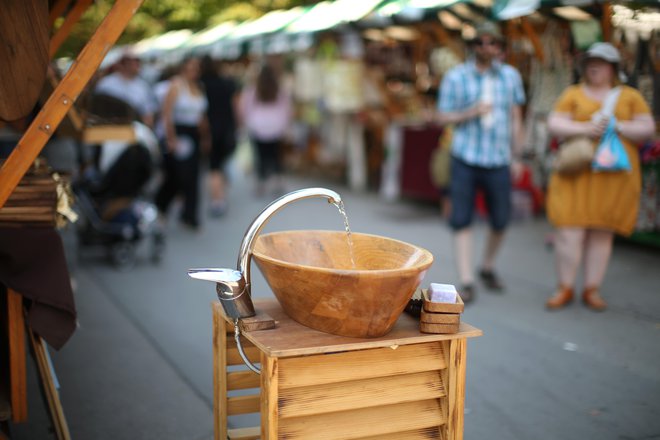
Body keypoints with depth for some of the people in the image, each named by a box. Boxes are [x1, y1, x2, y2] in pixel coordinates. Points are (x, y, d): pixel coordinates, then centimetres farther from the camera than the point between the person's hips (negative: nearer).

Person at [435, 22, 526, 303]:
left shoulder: (511, 76, 8)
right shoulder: (455, 77, 1)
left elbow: (516, 118, 12)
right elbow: (442, 117, 2)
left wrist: (516, 157, 11)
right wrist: (470, 113, -15)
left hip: (499, 160, 2)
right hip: (465, 158, -2)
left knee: (500, 220, 7)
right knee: (462, 221, -4)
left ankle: (488, 267, 32)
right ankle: (466, 282, 1)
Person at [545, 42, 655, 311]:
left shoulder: (630, 96, 12)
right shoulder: (573, 94, 10)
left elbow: (647, 128, 6)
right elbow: (554, 124, 2)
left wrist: (616, 126, -10)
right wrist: (585, 129, -13)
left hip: (614, 175, 1)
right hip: (577, 172, -1)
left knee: (602, 234, 4)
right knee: (570, 230, -7)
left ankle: (592, 290, 14)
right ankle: (565, 289, 6)